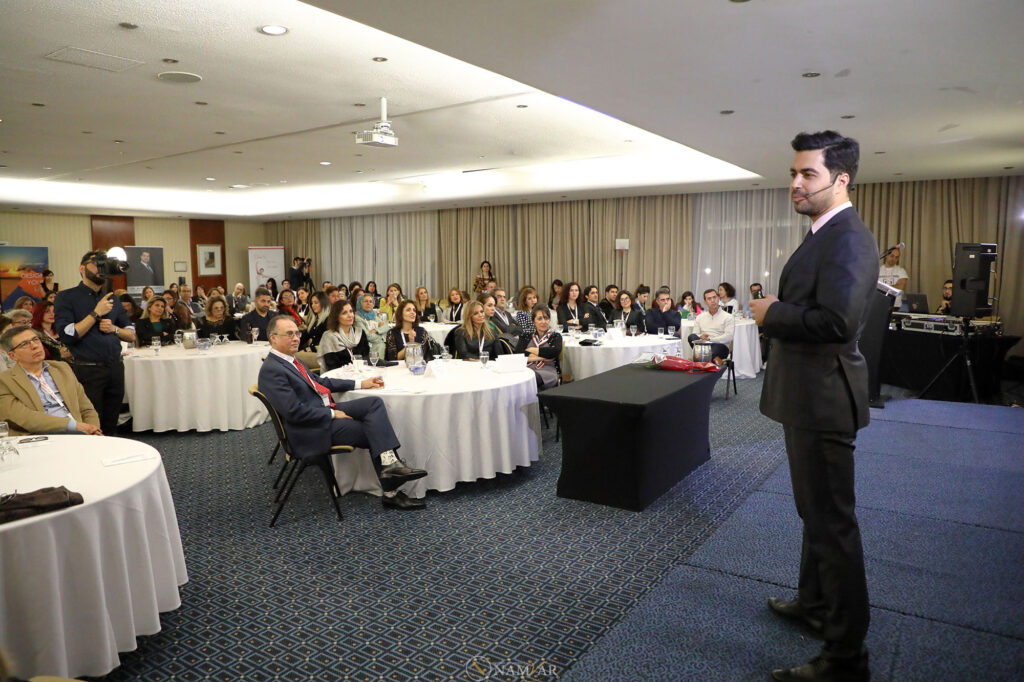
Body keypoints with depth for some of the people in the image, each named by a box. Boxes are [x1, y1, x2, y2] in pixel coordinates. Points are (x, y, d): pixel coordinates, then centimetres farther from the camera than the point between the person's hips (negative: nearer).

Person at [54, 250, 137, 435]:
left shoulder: (111, 298, 14)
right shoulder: (66, 297, -1)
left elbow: (131, 335, 16)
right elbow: (67, 335, -14)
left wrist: (114, 329, -4)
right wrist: (96, 313, -13)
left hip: (115, 369, 5)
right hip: (88, 370, -5)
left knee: (111, 427, 13)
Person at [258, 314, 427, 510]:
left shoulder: (290, 360, 14)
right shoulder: (271, 370, -16)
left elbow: (320, 382, 24)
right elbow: (294, 411, -22)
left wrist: (360, 384, 18)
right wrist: (332, 414, -15)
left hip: (326, 412, 9)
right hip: (312, 431, -9)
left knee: (375, 402, -10)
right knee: (375, 431, -11)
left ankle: (390, 464, -18)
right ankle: (390, 493, -5)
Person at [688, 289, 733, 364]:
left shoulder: (728, 317, 9)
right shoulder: (700, 317, 22)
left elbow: (729, 337, -5)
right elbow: (694, 335, 12)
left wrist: (710, 339, -16)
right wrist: (700, 337, -13)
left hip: (720, 346, -3)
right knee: (691, 336, -28)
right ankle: (715, 358, -40)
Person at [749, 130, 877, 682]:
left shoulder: (847, 239, -19)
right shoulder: (825, 235, 14)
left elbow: (836, 321, -31)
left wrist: (772, 314, -18)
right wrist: (778, 311, 3)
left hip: (823, 398, -11)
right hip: (809, 394, 11)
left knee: (831, 521, 0)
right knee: (817, 510, 23)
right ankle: (815, 602, 43)